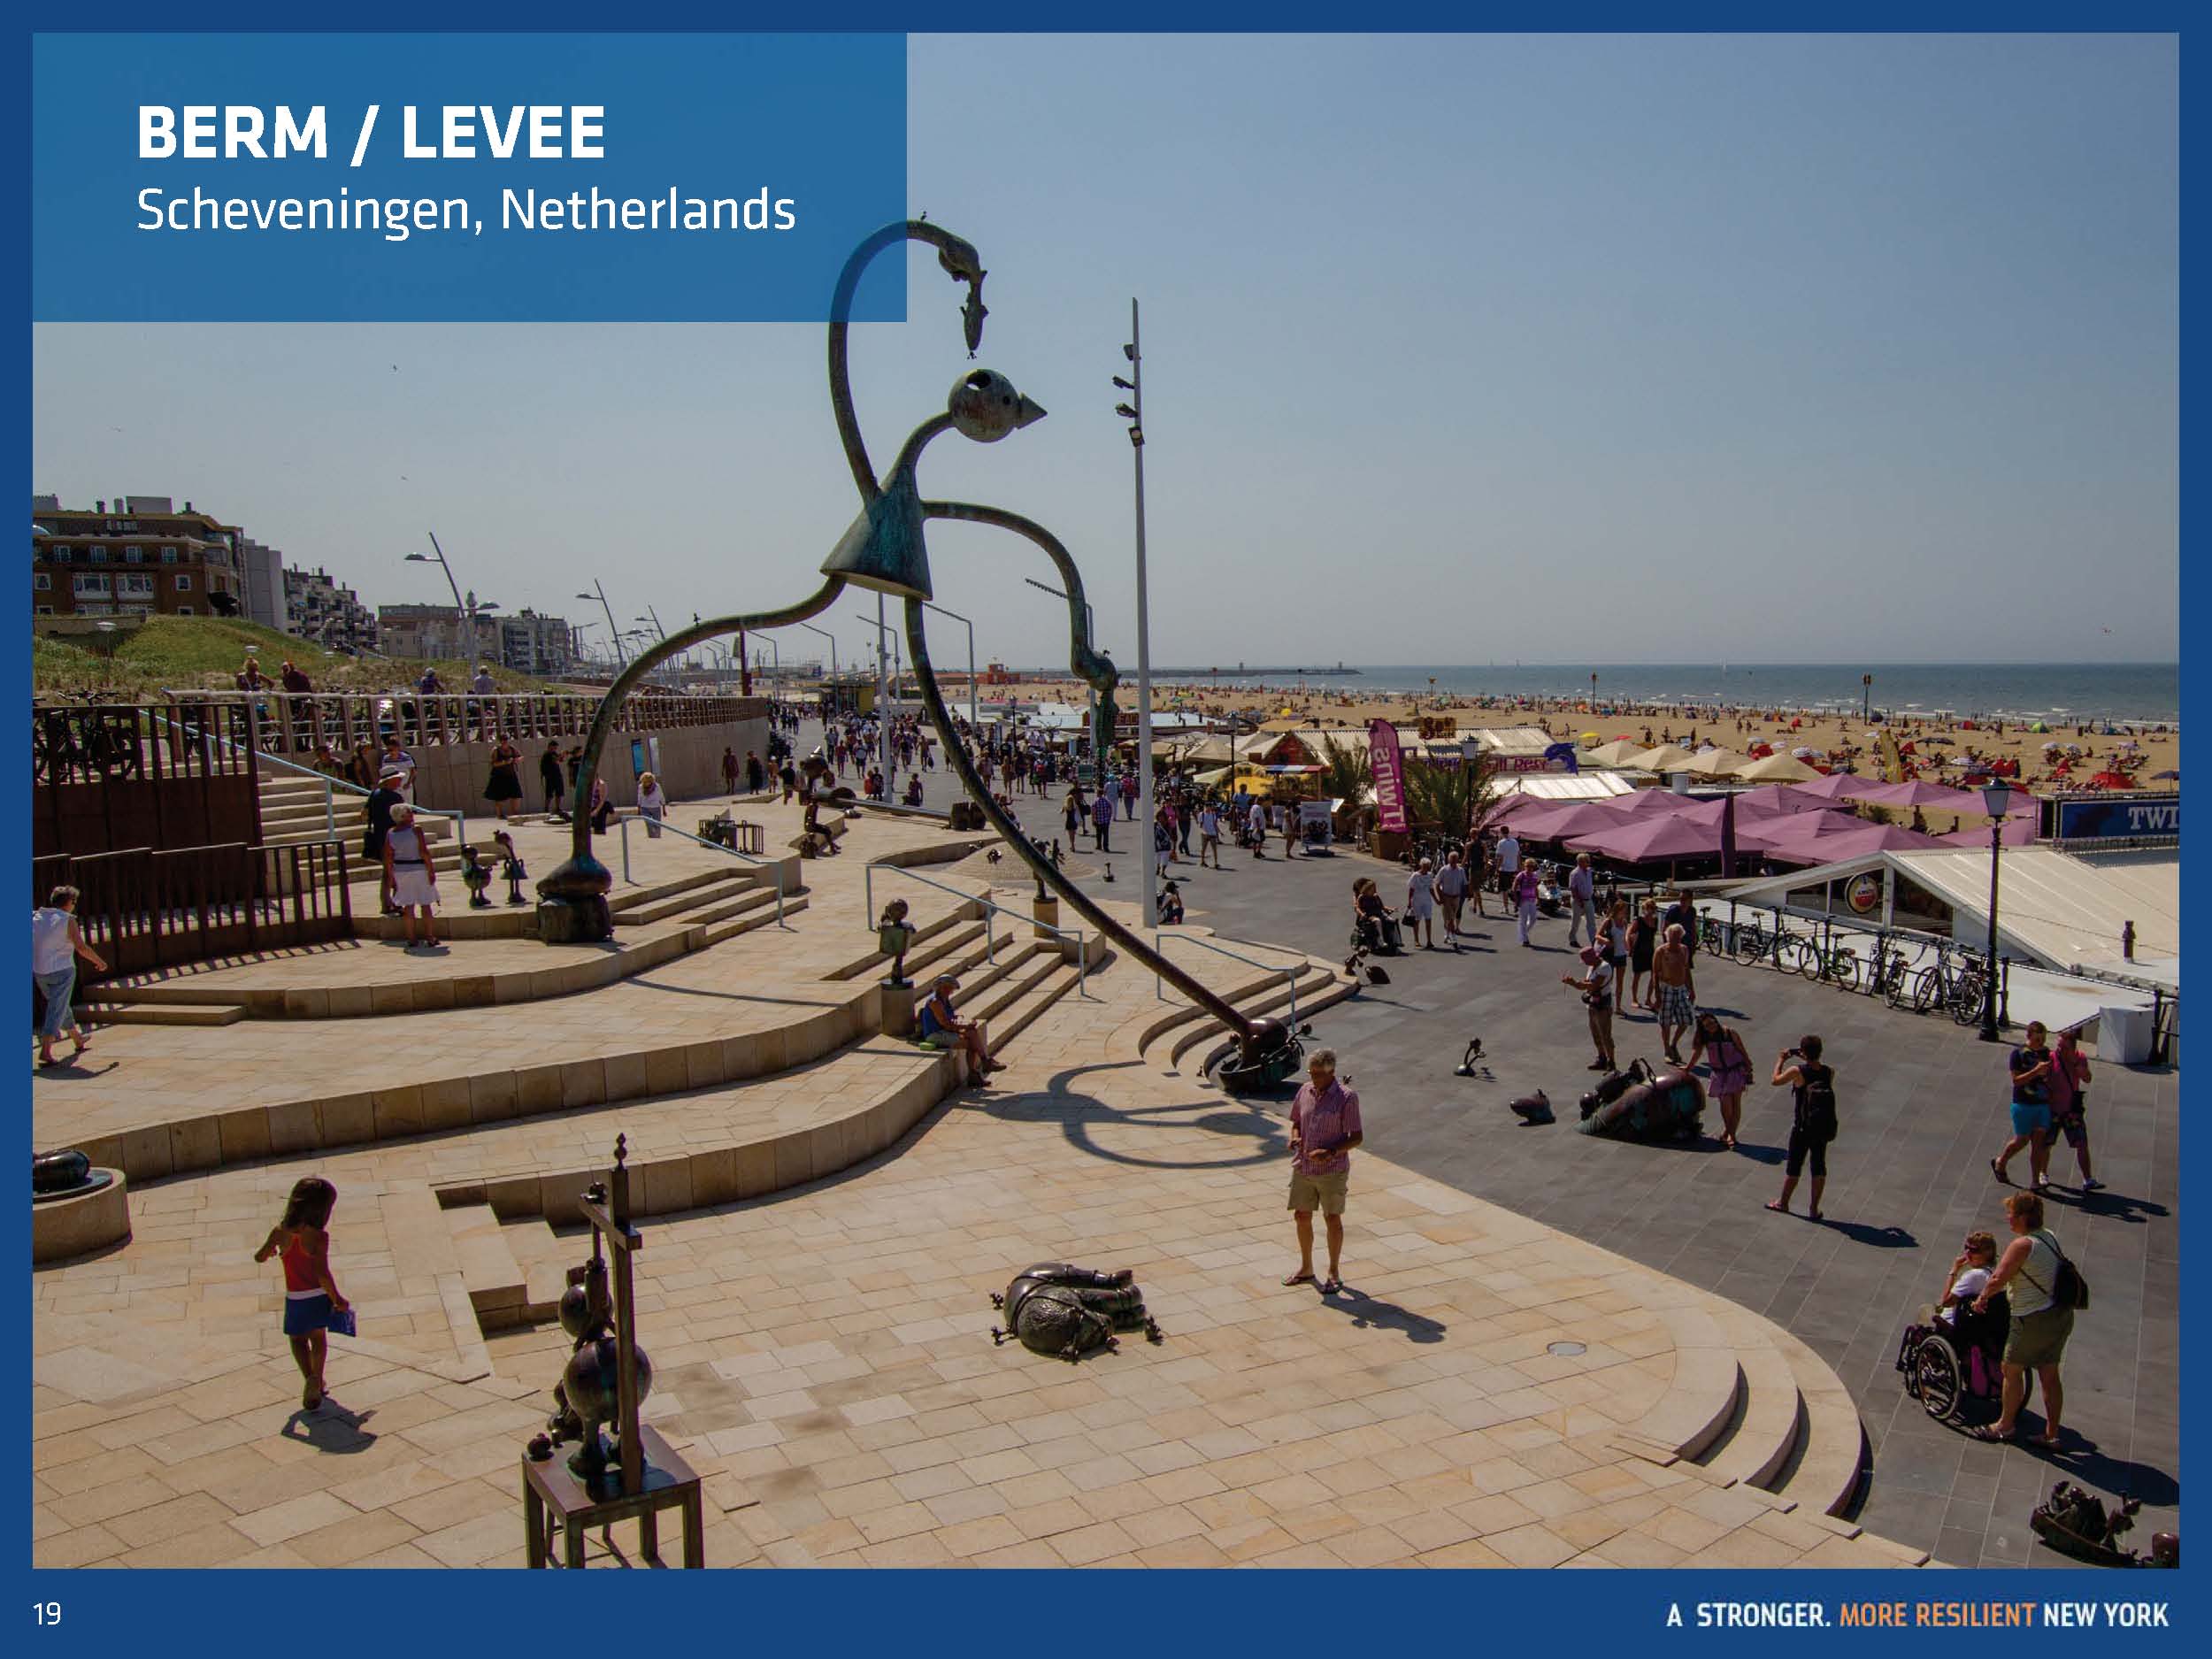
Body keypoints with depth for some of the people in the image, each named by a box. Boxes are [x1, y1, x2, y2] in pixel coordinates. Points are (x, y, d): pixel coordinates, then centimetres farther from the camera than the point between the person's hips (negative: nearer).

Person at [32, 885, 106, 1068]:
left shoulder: (36, 917, 5)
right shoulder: (67, 920, -11)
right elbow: (81, 947, -18)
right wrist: (99, 961, -6)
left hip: (39, 972, 6)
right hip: (62, 970, -6)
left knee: (62, 1006, 22)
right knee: (57, 1010, -4)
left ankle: (78, 1040, 38)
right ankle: (45, 1051, -15)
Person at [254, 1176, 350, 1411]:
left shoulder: (281, 1232, -10)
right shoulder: (319, 1236, -22)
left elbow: (259, 1257, 6)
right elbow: (322, 1274, -25)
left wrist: (270, 1250, 29)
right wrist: (337, 1300, -13)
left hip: (296, 1298, 2)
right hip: (320, 1296, -2)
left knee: (298, 1339, 21)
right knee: (319, 1335, 24)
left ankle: (311, 1379, 0)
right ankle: (318, 1380, 30)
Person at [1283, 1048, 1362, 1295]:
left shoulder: (1346, 1098, -12)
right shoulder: (1305, 1092, 4)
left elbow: (1357, 1137, -12)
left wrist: (1331, 1152, -25)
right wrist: (1295, 1138, -6)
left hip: (1332, 1170, -5)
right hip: (1303, 1167, 5)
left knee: (1332, 1219, 4)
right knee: (1302, 1216, 11)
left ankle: (1334, 1273, 19)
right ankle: (1306, 1268, 28)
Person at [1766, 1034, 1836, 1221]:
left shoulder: (1797, 1072, -19)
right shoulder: (1829, 1072, -9)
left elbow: (1776, 1080, -3)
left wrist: (1781, 1060, 9)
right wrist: (1808, 1059, 12)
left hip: (1802, 1129, -3)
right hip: (1823, 1129, 3)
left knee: (1793, 1167, 12)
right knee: (1819, 1167, 14)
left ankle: (1783, 1203, 28)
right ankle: (1814, 1209, 19)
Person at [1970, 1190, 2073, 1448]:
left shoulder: (2022, 1244, -20)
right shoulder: (2049, 1238, 6)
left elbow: (1998, 1278, -22)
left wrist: (1982, 1298, -3)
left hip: (2033, 1319, -8)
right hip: (2061, 1315, 8)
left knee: (2012, 1370, 9)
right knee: (2049, 1376, 15)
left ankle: (2005, 1426, 23)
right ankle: (2052, 1435, 21)